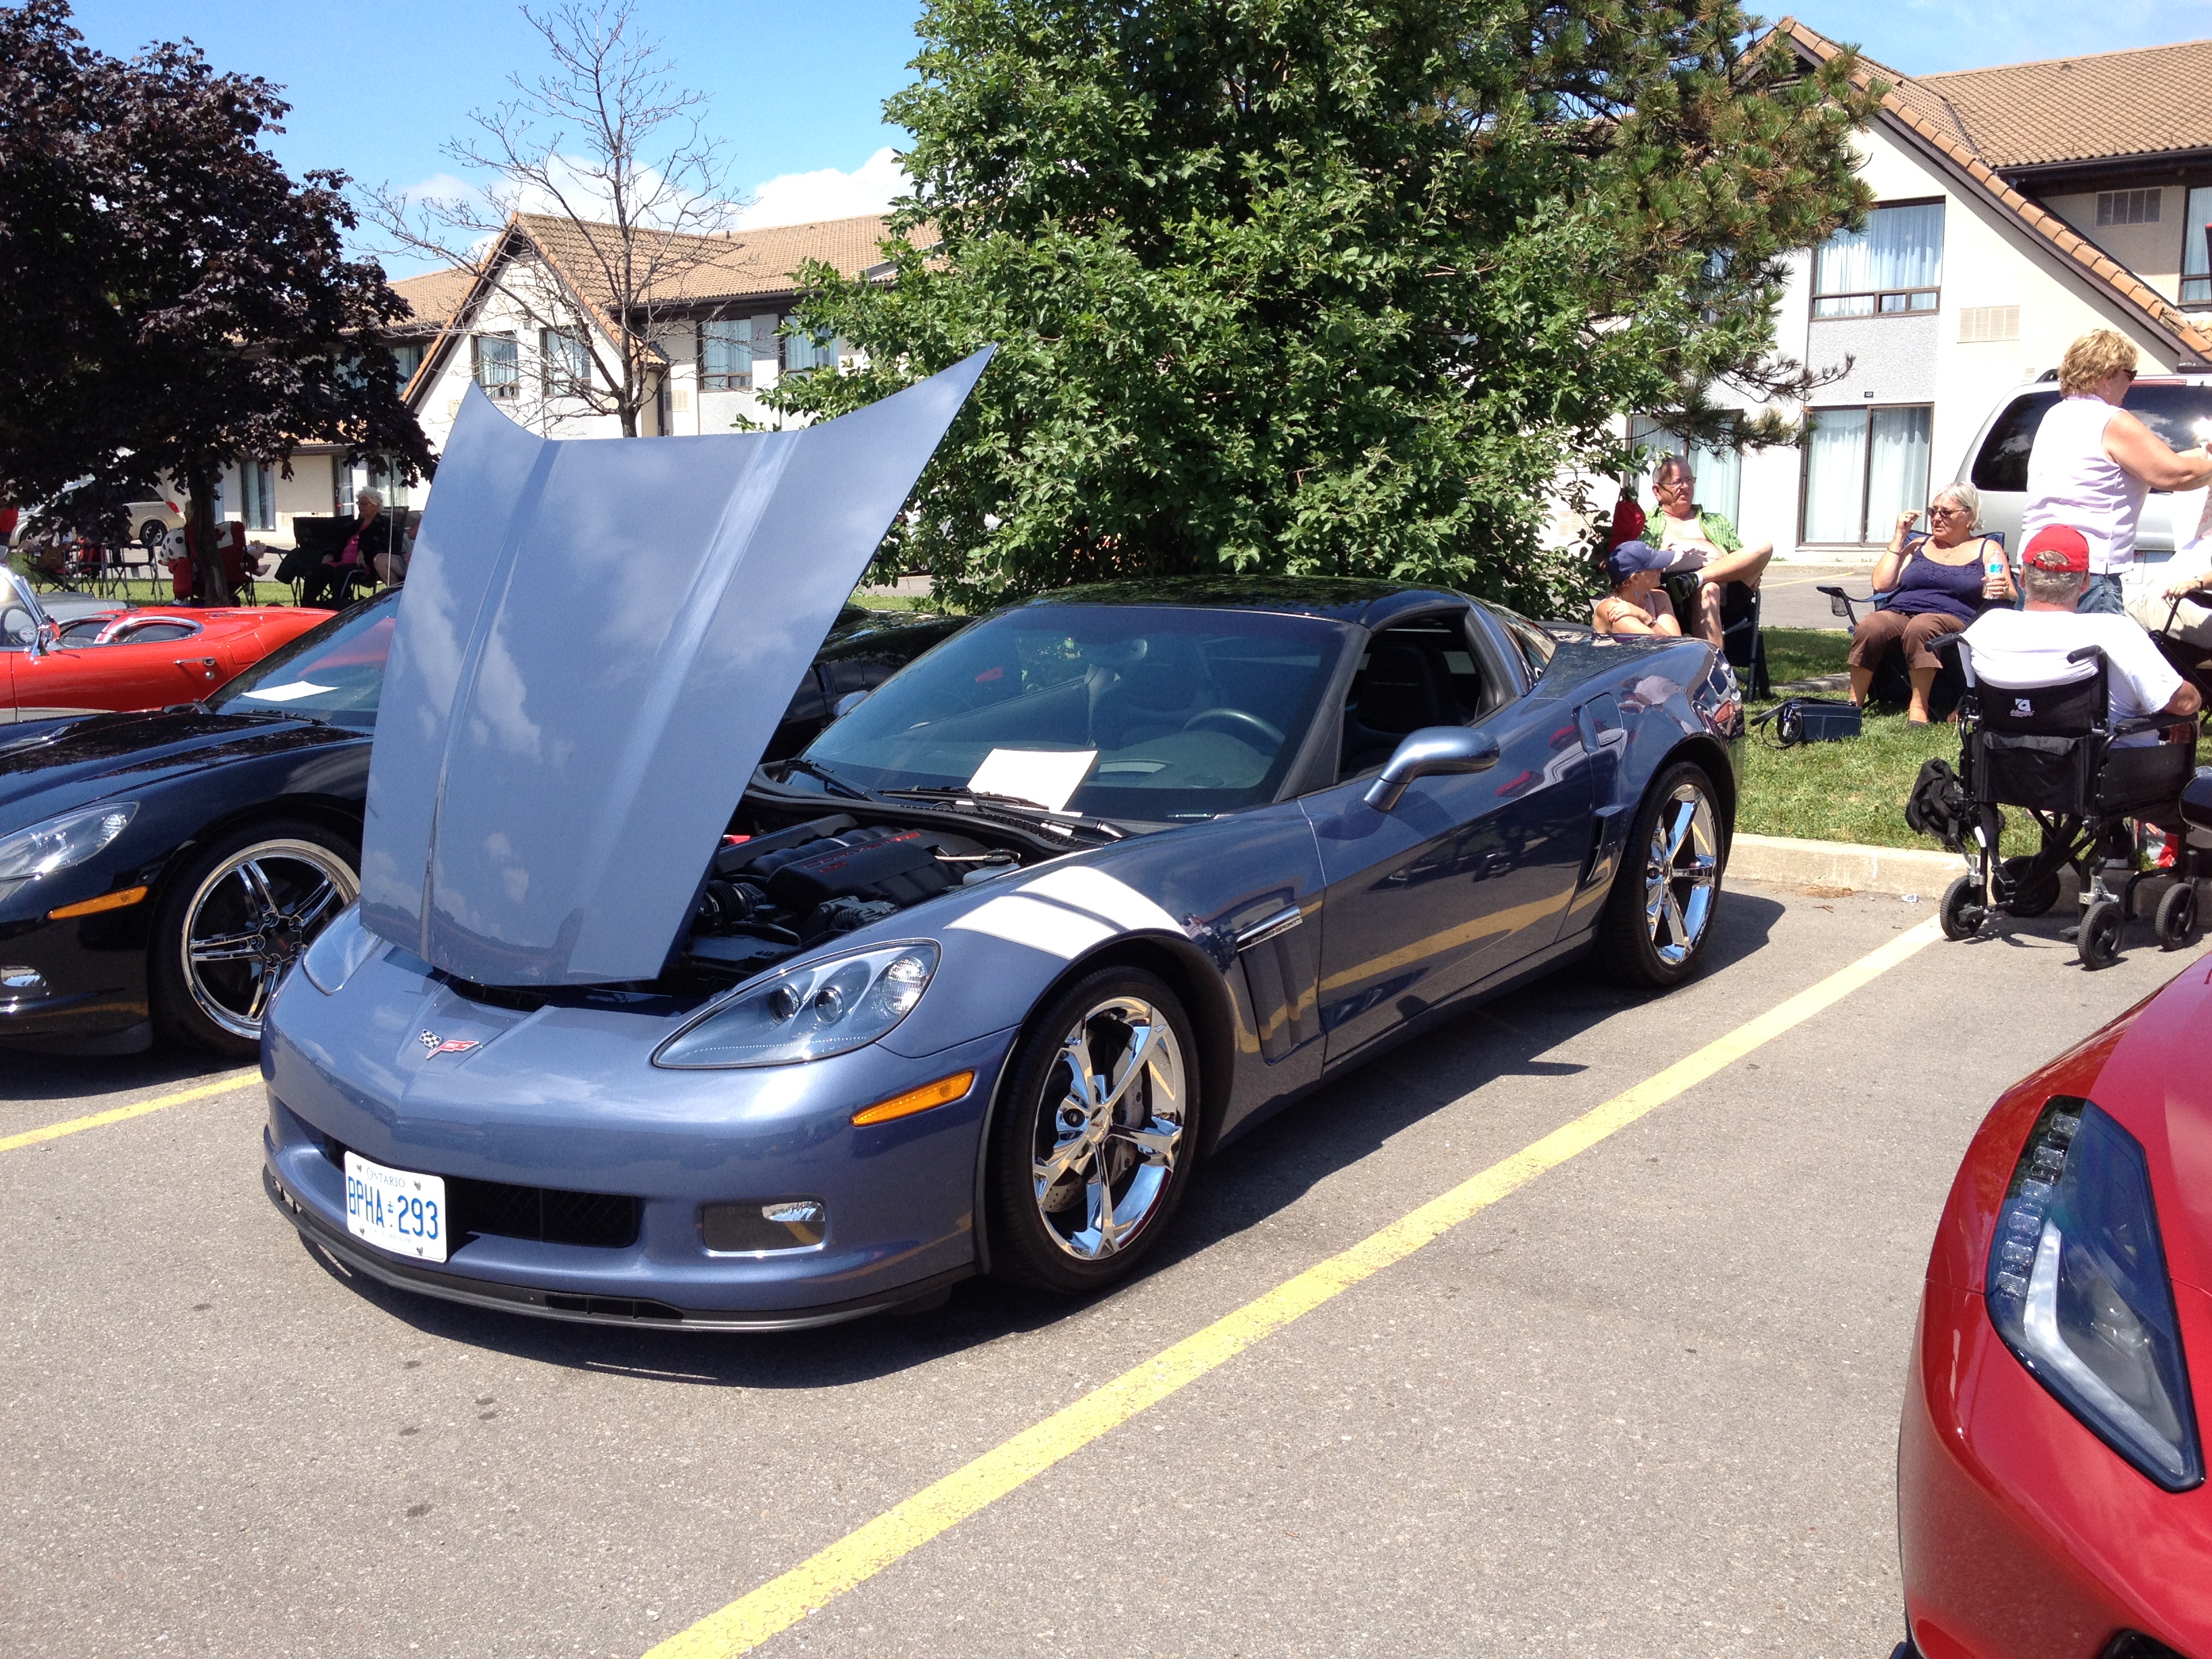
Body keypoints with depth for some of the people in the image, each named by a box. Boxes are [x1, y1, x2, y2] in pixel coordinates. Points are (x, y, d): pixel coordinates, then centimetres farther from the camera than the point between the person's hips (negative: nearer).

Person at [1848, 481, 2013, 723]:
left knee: (1921, 627, -39)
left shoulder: (1988, 549, 16)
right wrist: (1899, 537, 12)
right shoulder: (1918, 545, 25)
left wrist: (2003, 592, -19)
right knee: (1869, 626, -33)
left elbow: (2011, 598, 6)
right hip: (1900, 613, 3)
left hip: (1954, 619, -3)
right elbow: (1882, 584, 12)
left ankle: (1918, 707, -33)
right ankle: (1854, 703, -28)